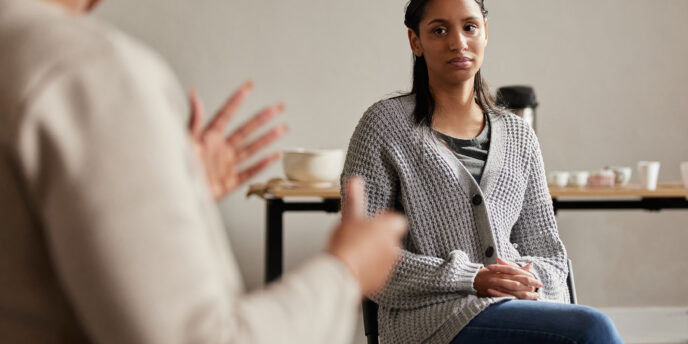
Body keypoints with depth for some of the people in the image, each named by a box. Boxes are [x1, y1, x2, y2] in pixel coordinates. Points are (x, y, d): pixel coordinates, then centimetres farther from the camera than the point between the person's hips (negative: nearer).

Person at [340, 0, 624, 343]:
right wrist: (470, 279, -12)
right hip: (430, 314, -5)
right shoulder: (385, 125, 3)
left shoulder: (519, 137, 17)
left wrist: (529, 279, -5)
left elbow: (547, 249, 20)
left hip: (518, 304, 5)